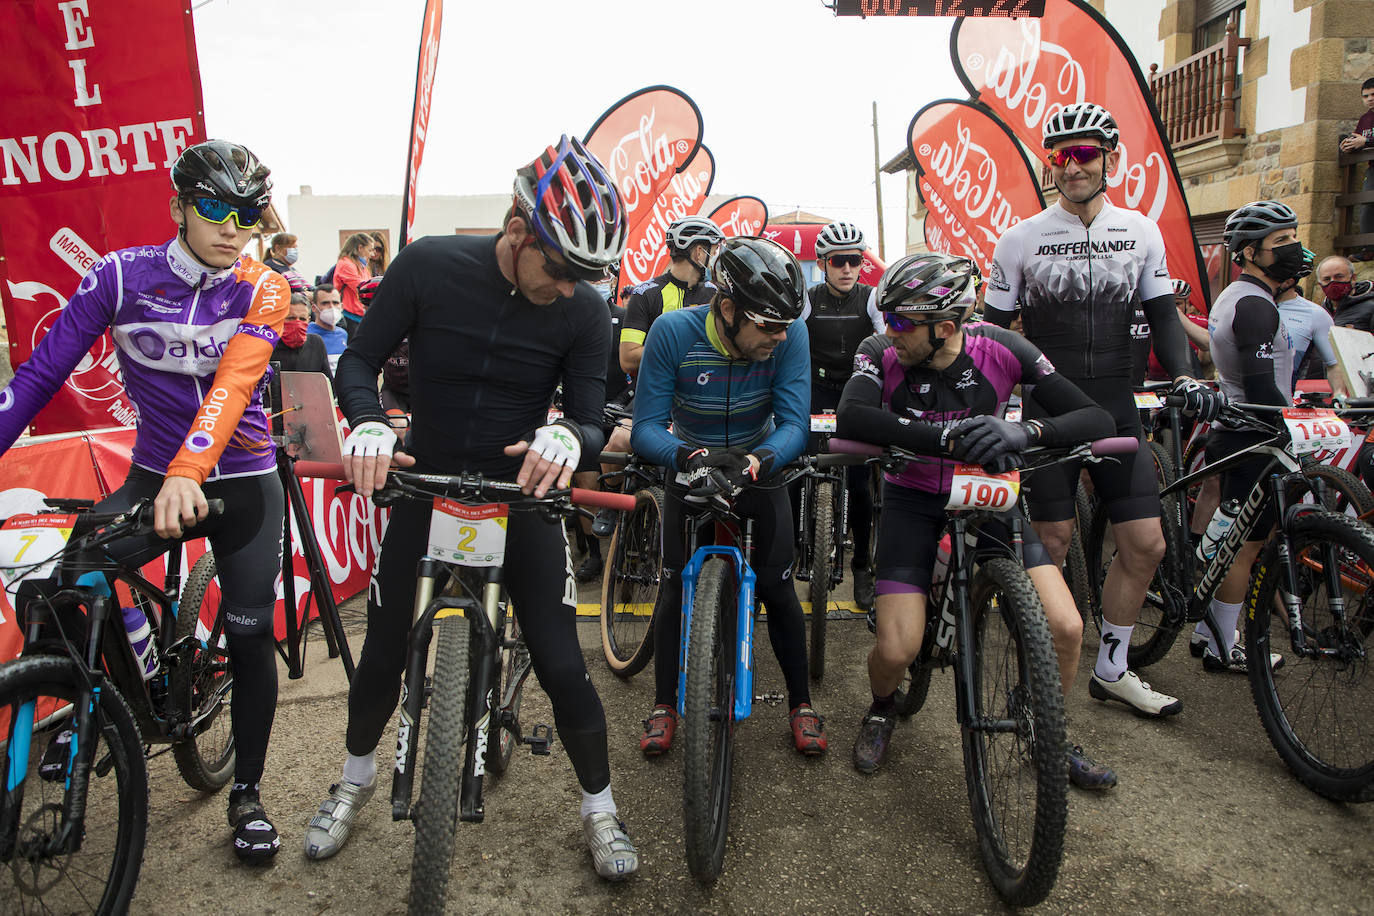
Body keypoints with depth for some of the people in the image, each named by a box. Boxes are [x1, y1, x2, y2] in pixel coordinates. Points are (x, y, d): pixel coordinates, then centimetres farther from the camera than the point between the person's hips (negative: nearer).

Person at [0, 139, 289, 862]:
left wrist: (189, 472, -40)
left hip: (242, 483, -1)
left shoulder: (263, 289, -8)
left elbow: (234, 382, -25)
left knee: (250, 638, 1)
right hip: (153, 477, 1)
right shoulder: (122, 274, -5)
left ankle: (246, 794, 22)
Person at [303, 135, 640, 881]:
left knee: (560, 661, -3)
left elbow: (590, 420, -12)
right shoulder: (427, 266, -14)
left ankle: (600, 807, 22)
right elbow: (360, 359, -7)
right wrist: (368, 425, -28)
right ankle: (356, 777, 42)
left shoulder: (583, 313, -13)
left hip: (522, 492, 0)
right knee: (383, 650, 11)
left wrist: (566, 437, -37)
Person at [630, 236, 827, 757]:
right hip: (691, 466, 0)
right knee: (675, 581, -6)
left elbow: (795, 423, -24)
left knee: (777, 585, -5)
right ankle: (664, 703, 13)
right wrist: (685, 454, -46)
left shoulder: (790, 335, -24)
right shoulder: (674, 332, -27)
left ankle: (801, 702, 15)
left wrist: (759, 459, -45)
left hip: (759, 466, 1)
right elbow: (645, 427, -26)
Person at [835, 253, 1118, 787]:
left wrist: (1025, 431, -40)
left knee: (1065, 628, -12)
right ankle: (882, 708, 24)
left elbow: (1098, 420, -21)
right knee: (897, 651, -14)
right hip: (913, 500, -1)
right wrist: (947, 436, -45)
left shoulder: (1000, 350, -19)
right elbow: (850, 418, -39)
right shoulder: (881, 354, -19)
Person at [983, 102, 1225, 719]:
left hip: (1117, 413, 4)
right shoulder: (1021, 239, -1)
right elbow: (995, 329, 1)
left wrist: (1183, 377, -6)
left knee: (1146, 545, 2)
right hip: (1048, 414, -3)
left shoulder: (1141, 232, 7)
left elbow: (1162, 315, 10)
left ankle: (1111, 670, 20)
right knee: (1053, 544, 0)